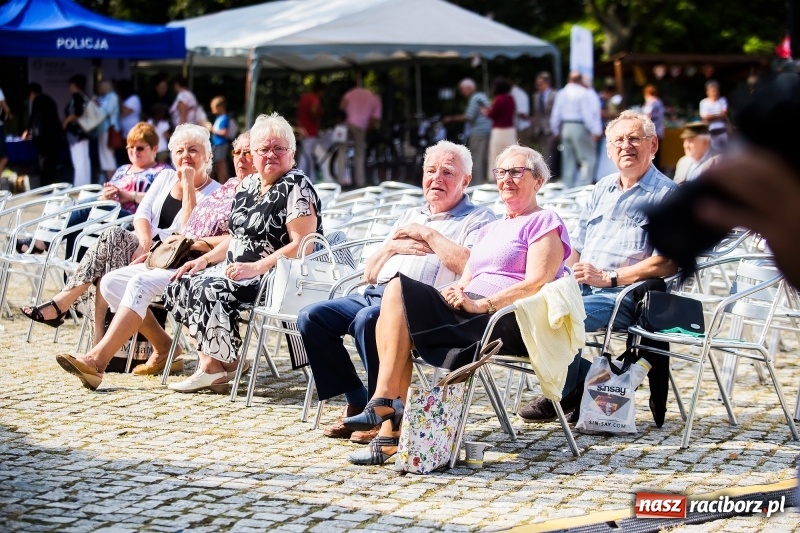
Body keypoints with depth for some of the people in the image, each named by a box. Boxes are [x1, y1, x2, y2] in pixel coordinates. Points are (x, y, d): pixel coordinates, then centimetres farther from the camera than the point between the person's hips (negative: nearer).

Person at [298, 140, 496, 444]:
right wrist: (393, 246, 6)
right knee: (312, 317, -12)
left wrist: (428, 234, -3)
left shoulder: (478, 219, 9)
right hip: (375, 294, 7)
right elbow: (369, 273, 26)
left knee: (368, 319, -36)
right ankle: (357, 403, -5)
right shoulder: (409, 217, 30)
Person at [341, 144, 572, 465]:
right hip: (472, 317, 8)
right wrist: (456, 293, -3)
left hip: (511, 323, -8)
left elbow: (536, 284, -10)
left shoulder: (545, 223, 5)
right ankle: (390, 430, -26)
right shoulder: (490, 231, 30)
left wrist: (481, 304, -19)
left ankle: (383, 404, -23)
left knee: (398, 290, -21)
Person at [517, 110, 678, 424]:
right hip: (582, 288, 7)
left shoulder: (666, 195, -2)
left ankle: (566, 396, -5)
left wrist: (608, 277, -17)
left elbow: (667, 263, -12)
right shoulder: (602, 189, 21)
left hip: (627, 296, -7)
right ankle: (583, 386, -6)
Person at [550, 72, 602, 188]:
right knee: (588, 159, -3)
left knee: (568, 160, 13)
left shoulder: (561, 94, 8)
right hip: (580, 127, -7)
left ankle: (568, 187, 15)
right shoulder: (584, 93, -10)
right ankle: (583, 186, -12)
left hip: (565, 127, 7)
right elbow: (588, 113, -15)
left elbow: (556, 114, 10)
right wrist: (595, 131, -13)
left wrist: (556, 130, 20)